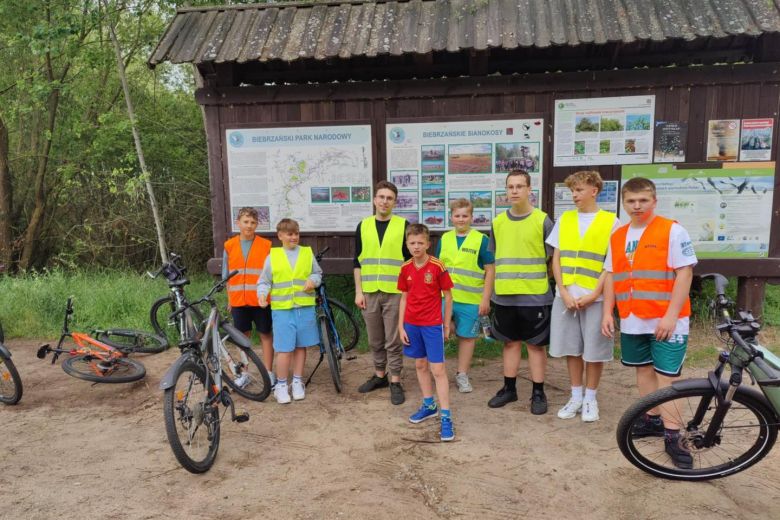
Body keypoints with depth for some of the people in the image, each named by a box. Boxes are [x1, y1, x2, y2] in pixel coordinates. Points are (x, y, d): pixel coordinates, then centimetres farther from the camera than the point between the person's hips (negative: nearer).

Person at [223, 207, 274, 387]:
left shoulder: (266, 245, -4)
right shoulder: (229, 246, 4)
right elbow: (226, 275, 10)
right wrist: (229, 299, 10)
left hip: (260, 300, -2)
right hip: (238, 300, 2)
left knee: (265, 334, 7)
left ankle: (268, 372, 17)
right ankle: (243, 373, 22)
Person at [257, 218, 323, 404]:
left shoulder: (308, 253, 7)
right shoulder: (273, 256, 3)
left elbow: (317, 273, 14)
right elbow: (265, 281, 5)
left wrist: (313, 280, -8)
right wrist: (262, 294, -13)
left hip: (305, 308, 2)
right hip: (282, 309, -2)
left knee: (300, 346, 10)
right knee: (284, 348, -3)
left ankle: (297, 382, 24)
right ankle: (281, 385, 12)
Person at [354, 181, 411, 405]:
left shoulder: (403, 225, -1)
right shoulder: (363, 226, 7)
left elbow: (410, 259, 2)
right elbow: (357, 261, 9)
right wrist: (358, 291, 3)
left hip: (394, 293, -3)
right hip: (369, 293, 3)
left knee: (393, 340, 2)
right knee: (375, 340, 13)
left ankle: (395, 381, 13)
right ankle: (380, 375, 29)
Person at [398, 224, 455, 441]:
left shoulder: (437, 266, -11)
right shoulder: (406, 268, 2)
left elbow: (448, 297, -4)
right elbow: (404, 298, 7)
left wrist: (446, 325, -1)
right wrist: (401, 326, 4)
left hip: (432, 325, -5)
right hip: (412, 324, 5)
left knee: (438, 369, -5)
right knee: (420, 365, 16)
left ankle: (446, 417, 0)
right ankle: (429, 406, 32)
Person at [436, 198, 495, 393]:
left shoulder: (481, 240, -2)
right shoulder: (444, 239, 9)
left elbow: (490, 270, -3)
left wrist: (486, 299, -7)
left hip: (470, 300, -2)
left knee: (467, 336, 8)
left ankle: (462, 375, 22)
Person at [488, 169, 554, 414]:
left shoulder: (542, 221, -5)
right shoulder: (498, 222, 8)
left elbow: (552, 258, -2)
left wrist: (543, 283, -6)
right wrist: (491, 290, 12)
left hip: (534, 296, -4)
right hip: (504, 296, 4)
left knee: (535, 344, 5)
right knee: (510, 342, 14)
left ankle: (538, 393, 17)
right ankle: (509, 388, 26)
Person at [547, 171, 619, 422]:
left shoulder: (611, 222, -1)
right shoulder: (564, 219, 8)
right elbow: (556, 259, 7)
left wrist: (594, 294, -11)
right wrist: (563, 292, -4)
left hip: (595, 297, -3)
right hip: (566, 296, 3)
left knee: (594, 351, 4)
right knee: (571, 348, 10)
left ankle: (590, 398, 21)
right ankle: (576, 397, 24)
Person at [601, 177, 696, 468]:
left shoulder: (672, 231, -8)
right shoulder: (618, 237, 9)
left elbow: (685, 273, -12)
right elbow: (611, 277, 13)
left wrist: (671, 316, -17)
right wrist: (607, 312, 7)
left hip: (665, 320, -5)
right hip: (632, 321, 6)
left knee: (666, 375, -4)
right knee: (644, 369, 15)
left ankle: (672, 437, 4)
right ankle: (652, 420, 30)